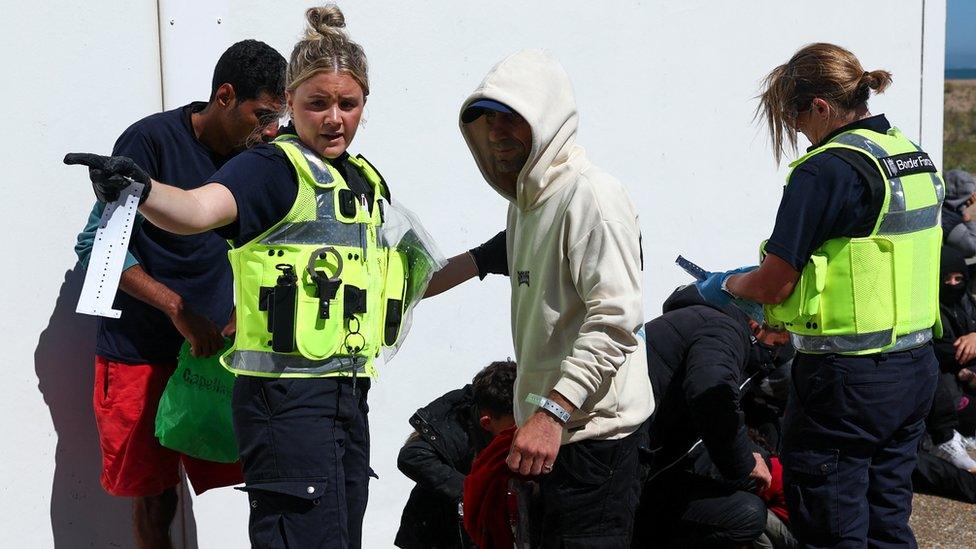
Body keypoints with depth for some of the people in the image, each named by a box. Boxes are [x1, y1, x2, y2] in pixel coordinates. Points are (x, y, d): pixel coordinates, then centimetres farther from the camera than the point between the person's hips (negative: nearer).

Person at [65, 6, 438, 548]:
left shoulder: (365, 180, 15)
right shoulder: (274, 168, -10)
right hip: (288, 395, -8)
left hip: (348, 395, 8)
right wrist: (141, 191, -49)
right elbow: (200, 208, -32)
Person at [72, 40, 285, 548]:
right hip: (140, 353, -4)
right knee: (154, 497, 4)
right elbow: (97, 244, -13)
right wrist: (179, 309, -21)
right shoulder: (151, 140, -12)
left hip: (215, 349, 4)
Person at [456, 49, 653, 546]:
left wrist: (553, 411, -27)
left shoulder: (589, 193, -14)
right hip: (549, 430, 10)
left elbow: (616, 318, -23)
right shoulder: (524, 202, 17)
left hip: (590, 433, -10)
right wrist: (532, 413, 19)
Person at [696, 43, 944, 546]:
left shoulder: (826, 170, -18)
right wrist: (788, 325, 21)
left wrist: (727, 284, 4)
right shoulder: (914, 157, 9)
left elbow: (774, 285, -17)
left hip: (848, 381, -9)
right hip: (916, 371, 9)